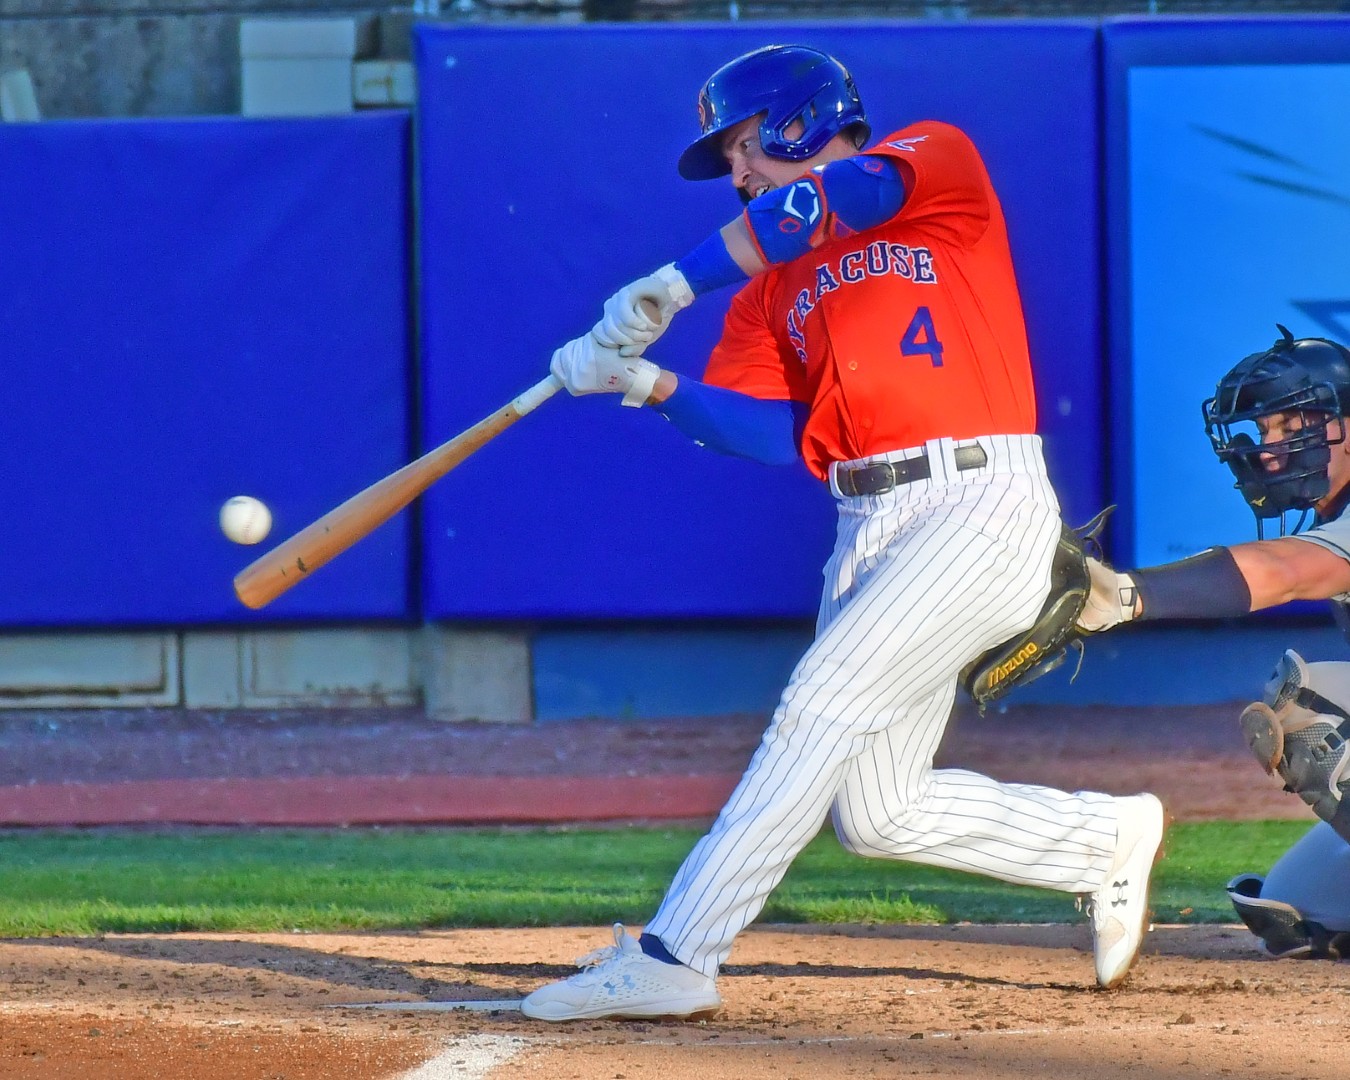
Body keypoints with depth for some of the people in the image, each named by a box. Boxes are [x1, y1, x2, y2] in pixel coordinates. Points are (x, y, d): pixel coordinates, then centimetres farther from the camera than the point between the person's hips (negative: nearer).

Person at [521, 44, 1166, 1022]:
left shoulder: (938, 159, 1)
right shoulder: (773, 289, 19)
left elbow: (829, 202, -19)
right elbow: (769, 432, 6)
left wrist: (669, 288, -20)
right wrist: (650, 384, -10)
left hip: (982, 508, -8)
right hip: (869, 529, 8)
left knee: (822, 706, -18)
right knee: (875, 814, 5)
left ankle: (675, 958, -19)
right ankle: (1107, 841, 25)